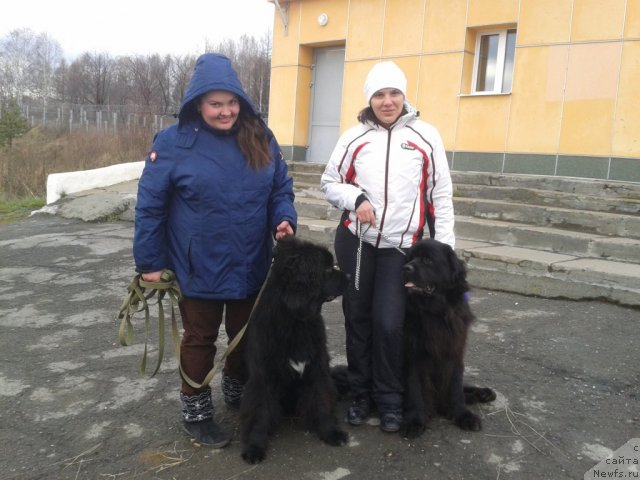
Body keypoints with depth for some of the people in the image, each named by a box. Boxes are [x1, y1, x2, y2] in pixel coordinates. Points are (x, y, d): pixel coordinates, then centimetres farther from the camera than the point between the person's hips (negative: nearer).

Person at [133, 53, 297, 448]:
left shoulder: (261, 139, -2)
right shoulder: (173, 142, -12)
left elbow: (281, 189, 6)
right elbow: (150, 204, -8)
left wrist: (284, 220, -14)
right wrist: (150, 261, -7)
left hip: (251, 267, 4)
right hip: (199, 269, -3)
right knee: (200, 340, 13)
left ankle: (240, 394, 45)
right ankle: (196, 412, 32)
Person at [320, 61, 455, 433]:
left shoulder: (425, 136, 0)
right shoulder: (354, 138, 3)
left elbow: (441, 193, 2)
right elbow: (330, 183, 9)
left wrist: (445, 246, -2)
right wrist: (356, 199, -12)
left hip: (402, 246, -2)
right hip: (356, 241, 2)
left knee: (388, 323, -6)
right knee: (357, 318, 9)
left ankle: (390, 400, 16)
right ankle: (361, 394, 27)